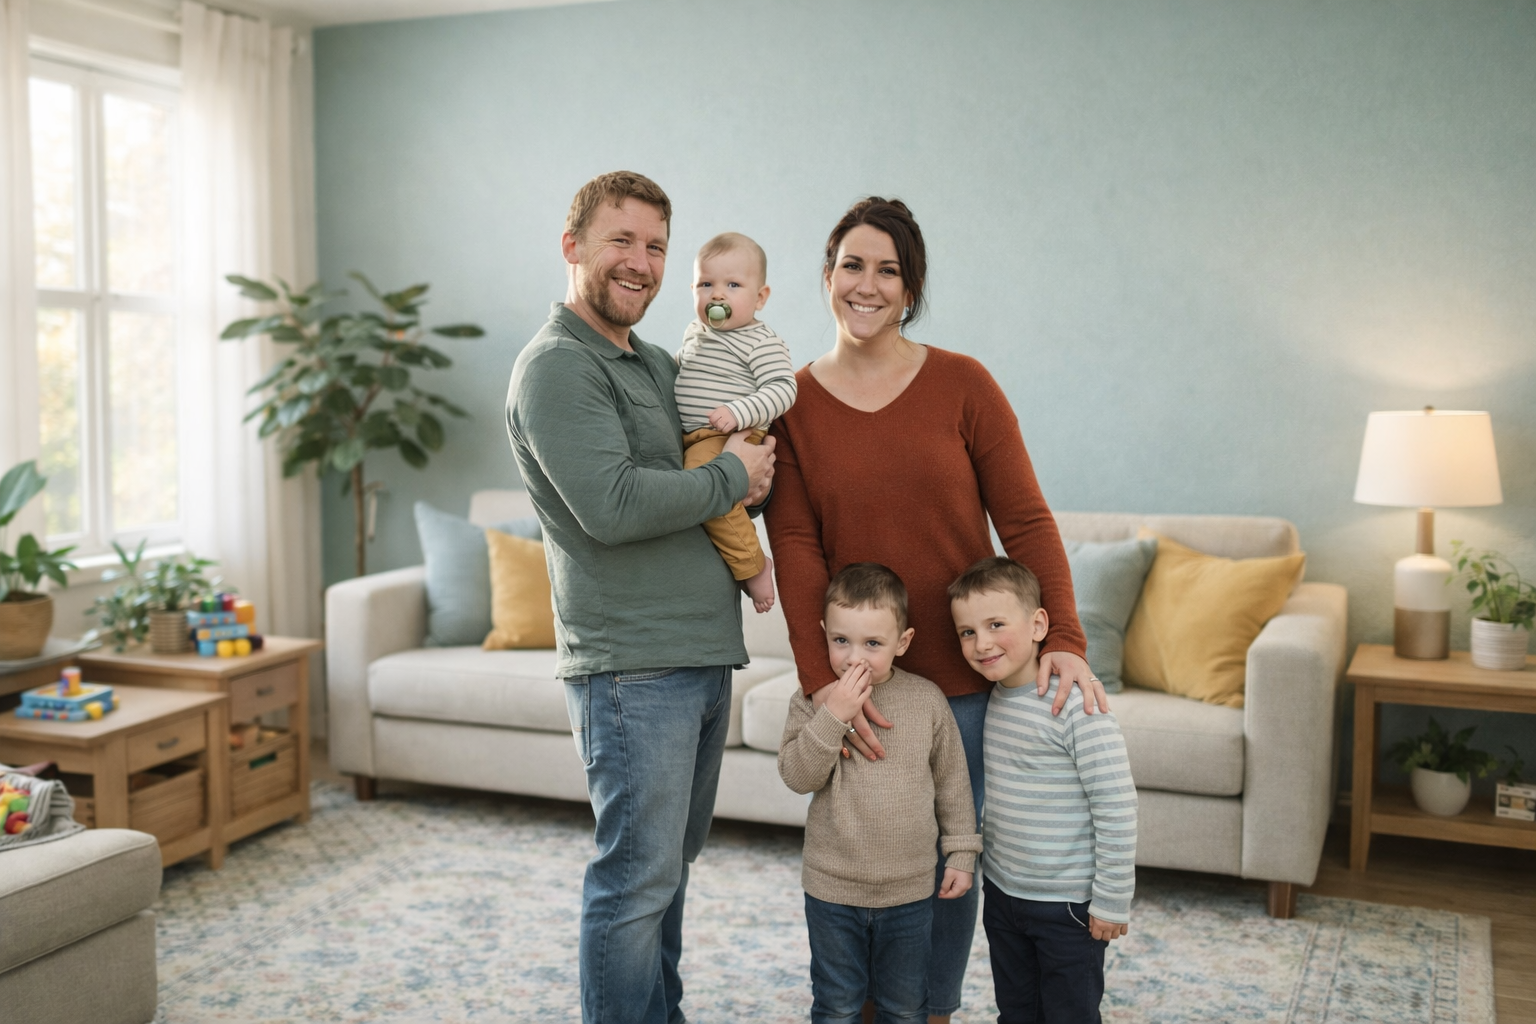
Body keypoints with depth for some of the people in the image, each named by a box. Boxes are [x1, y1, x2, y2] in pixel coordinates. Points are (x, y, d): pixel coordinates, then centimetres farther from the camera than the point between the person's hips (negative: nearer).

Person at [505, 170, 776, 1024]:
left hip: (704, 655, 9)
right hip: (632, 665, -9)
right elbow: (612, 506, -24)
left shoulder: (658, 365, 17)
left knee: (673, 860, 19)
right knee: (638, 876, -2)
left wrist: (757, 472, 3)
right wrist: (731, 476, -12)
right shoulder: (556, 367, -12)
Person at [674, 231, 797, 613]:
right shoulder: (694, 333, 19)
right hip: (689, 438, 10)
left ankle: (752, 565, -17)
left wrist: (739, 412, -29)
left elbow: (782, 389, -18)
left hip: (730, 439, -10)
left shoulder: (762, 342, -8)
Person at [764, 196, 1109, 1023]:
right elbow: (795, 550, -6)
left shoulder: (963, 383, -2)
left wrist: (1063, 638, -16)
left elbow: (1026, 521, -4)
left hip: (962, 677, 0)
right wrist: (821, 679, -16)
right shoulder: (791, 403, 0)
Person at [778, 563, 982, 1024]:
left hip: (909, 889, 1)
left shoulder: (927, 700, -7)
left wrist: (960, 852, 5)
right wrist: (832, 716, -28)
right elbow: (797, 776, -18)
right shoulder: (813, 701, -9)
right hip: (832, 887, -1)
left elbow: (952, 781, 3)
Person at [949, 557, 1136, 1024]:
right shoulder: (991, 698, 0)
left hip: (1068, 905, -6)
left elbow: (1116, 806, -21)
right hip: (1002, 893, 7)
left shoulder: (1075, 706, -23)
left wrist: (1112, 900, -17)